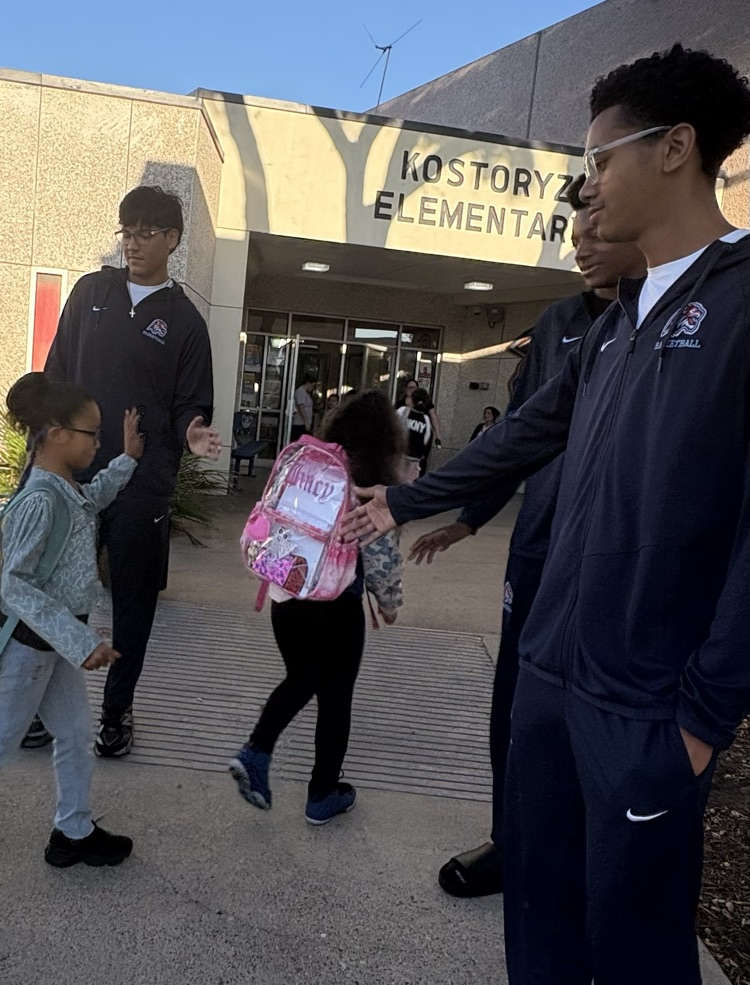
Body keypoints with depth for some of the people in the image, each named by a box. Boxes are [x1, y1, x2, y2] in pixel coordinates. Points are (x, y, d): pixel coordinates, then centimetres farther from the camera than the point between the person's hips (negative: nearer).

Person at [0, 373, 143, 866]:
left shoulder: (66, 488, 0)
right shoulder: (40, 500, -27)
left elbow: (92, 499, 27)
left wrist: (129, 458, 22)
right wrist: (80, 642, -32)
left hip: (55, 640, 9)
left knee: (77, 733, 17)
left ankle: (75, 833, 33)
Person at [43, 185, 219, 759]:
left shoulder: (184, 320, 1)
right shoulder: (90, 292, 8)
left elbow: (190, 405, 2)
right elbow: (57, 377, 10)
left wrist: (192, 432, -21)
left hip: (143, 484, -2)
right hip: (73, 474, 2)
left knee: (133, 601, 7)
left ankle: (117, 711, 22)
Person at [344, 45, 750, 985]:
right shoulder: (621, 318, 14)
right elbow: (524, 435, 20)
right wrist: (405, 502, 25)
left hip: (649, 700, -7)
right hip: (550, 666, 7)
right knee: (537, 890, 19)